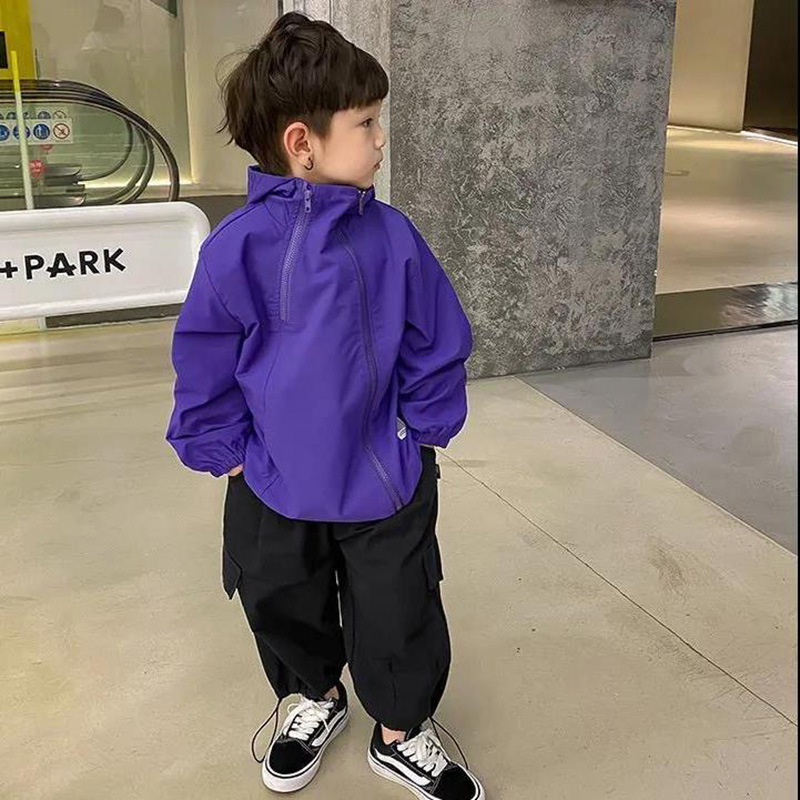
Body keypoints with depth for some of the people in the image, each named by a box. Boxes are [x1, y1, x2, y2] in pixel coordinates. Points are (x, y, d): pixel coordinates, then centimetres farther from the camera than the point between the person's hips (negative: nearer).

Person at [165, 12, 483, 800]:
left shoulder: (390, 235, -12)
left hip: (385, 481, 1)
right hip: (276, 487, 0)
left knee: (400, 619, 17)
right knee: (285, 610, 20)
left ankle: (400, 732, 42)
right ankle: (317, 696, 48)